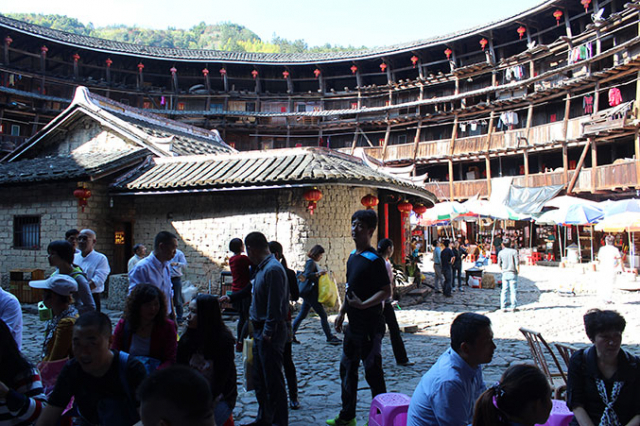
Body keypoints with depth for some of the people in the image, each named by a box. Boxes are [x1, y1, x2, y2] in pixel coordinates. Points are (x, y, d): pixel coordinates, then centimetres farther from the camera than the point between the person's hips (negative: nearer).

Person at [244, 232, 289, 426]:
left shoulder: (273, 269, -20)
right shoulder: (262, 268, 11)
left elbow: (275, 306, -23)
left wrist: (268, 333, -20)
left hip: (270, 333, -10)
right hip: (261, 331, 10)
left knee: (273, 381, 1)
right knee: (260, 379, 19)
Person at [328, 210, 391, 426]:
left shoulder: (374, 260, -17)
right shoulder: (352, 256, 9)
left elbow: (386, 291, -19)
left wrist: (363, 305, -28)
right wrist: (342, 313, 16)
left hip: (370, 326, -9)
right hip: (353, 324, 9)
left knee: (373, 372, 3)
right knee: (347, 369, 17)